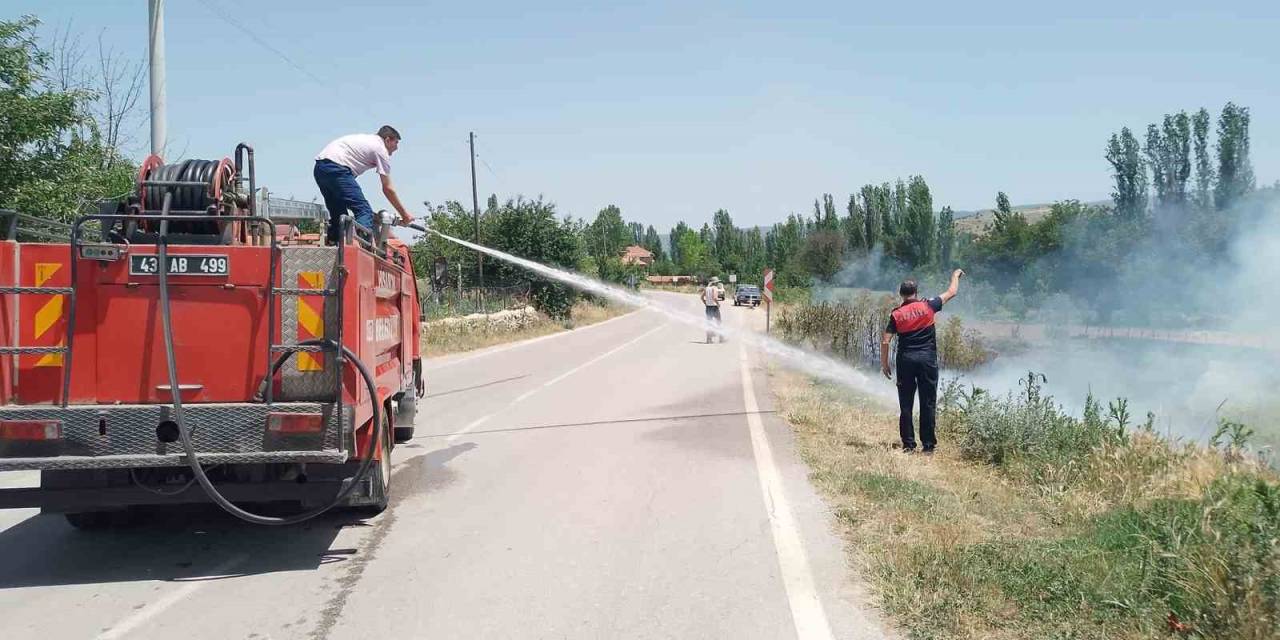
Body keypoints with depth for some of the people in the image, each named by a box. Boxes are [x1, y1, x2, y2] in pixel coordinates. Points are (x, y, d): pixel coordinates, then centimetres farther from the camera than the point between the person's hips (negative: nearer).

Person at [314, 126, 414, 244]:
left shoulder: (366, 139, 30)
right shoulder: (381, 149, 4)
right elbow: (388, 189, 3)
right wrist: (404, 214, 10)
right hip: (336, 168, -9)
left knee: (338, 214, 17)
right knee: (364, 212, -11)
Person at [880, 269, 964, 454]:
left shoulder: (896, 314, 0)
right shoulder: (927, 306, -1)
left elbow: (885, 341, -3)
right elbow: (951, 293, 12)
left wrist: (884, 364, 6)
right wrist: (956, 275, 29)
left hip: (905, 359, 1)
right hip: (927, 358, 0)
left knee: (906, 404, 7)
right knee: (928, 403, 4)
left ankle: (908, 444, 7)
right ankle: (928, 445, 5)